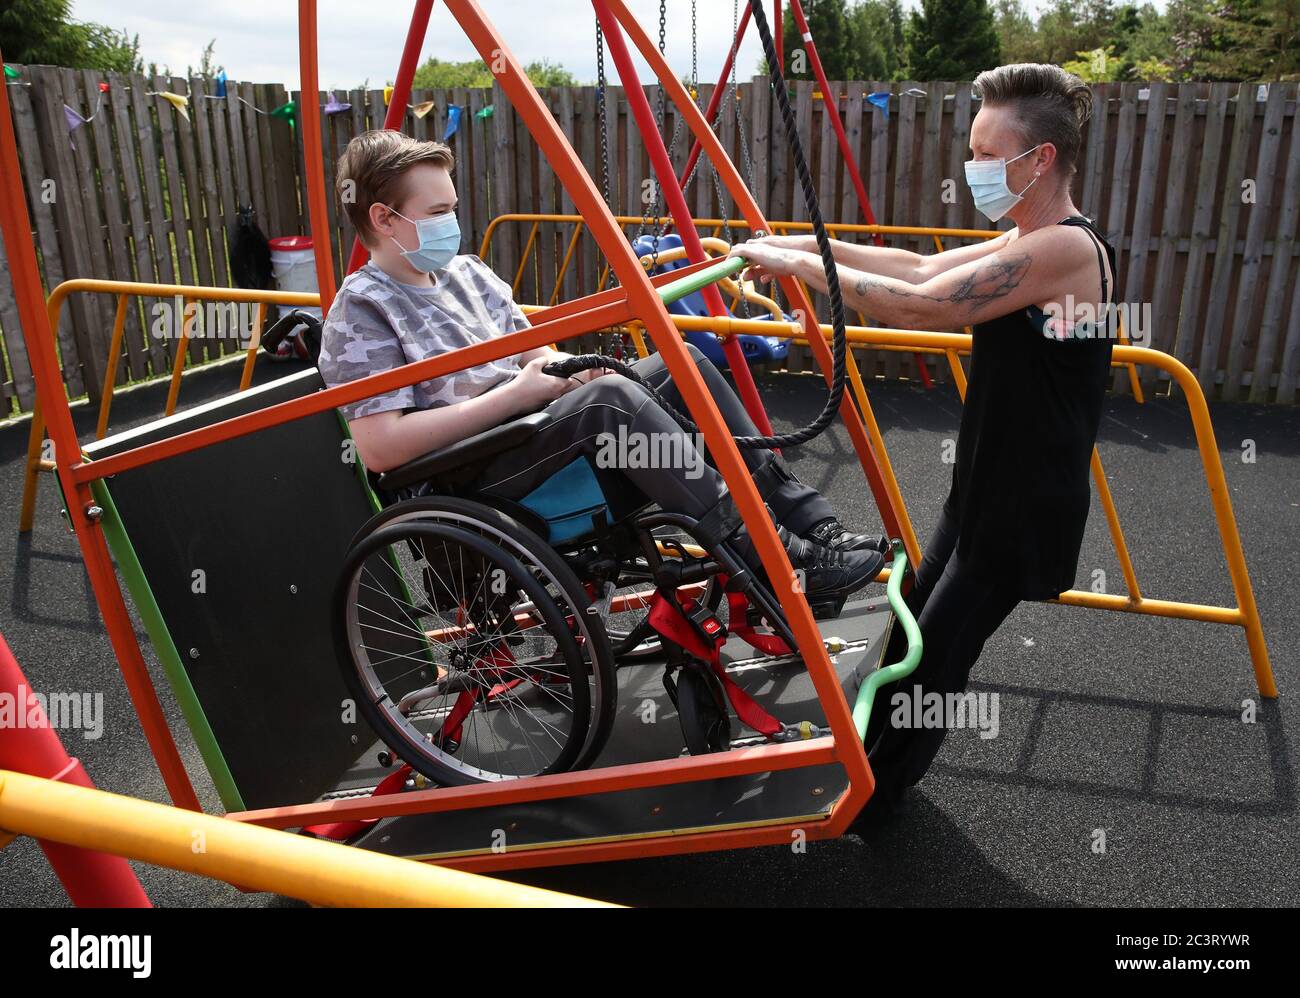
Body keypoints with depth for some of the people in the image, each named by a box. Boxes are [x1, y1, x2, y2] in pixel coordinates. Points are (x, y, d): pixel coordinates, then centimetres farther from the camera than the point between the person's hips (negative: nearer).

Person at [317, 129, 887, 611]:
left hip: (530, 430, 8)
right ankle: (777, 560, -31)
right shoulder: (362, 311, -9)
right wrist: (512, 394, -18)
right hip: (472, 487, -8)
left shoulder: (466, 272, 15)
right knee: (610, 399, -32)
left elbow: (534, 357, 20)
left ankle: (807, 517, -13)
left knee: (683, 365, -7)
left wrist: (566, 366, -6)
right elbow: (380, 447, -20)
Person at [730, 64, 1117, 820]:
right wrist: (813, 244, 0)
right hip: (984, 489, 9)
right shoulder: (1031, 245, 7)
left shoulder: (1064, 248, -23)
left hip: (1023, 510, -9)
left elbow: (917, 307, -28)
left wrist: (801, 265, -19)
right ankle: (870, 753, 40)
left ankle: (873, 797, 23)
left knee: (936, 655, 3)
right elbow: (924, 272, 9)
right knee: (912, 627, 20)